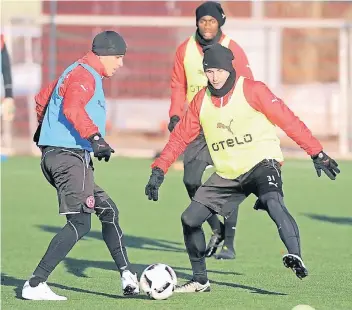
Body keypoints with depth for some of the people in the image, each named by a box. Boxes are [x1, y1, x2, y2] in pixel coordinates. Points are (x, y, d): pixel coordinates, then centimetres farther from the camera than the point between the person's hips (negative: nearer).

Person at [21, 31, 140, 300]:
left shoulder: (80, 73, 22)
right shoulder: (85, 75, -10)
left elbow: (43, 98, 35)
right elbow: (73, 109, -29)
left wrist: (45, 127, 49)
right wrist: (95, 138, -37)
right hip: (69, 155, -11)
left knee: (108, 212, 14)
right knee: (80, 223, -15)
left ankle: (128, 278, 14)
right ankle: (35, 285, -17)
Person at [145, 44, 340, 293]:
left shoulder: (252, 90, -11)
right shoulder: (201, 101, 3)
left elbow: (288, 121, -10)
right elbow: (180, 137, 9)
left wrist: (317, 153, -12)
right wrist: (159, 171, 0)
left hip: (261, 162, -6)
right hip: (227, 175, 6)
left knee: (273, 201, -36)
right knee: (190, 220, 2)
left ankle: (296, 257, -50)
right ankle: (200, 280, 18)